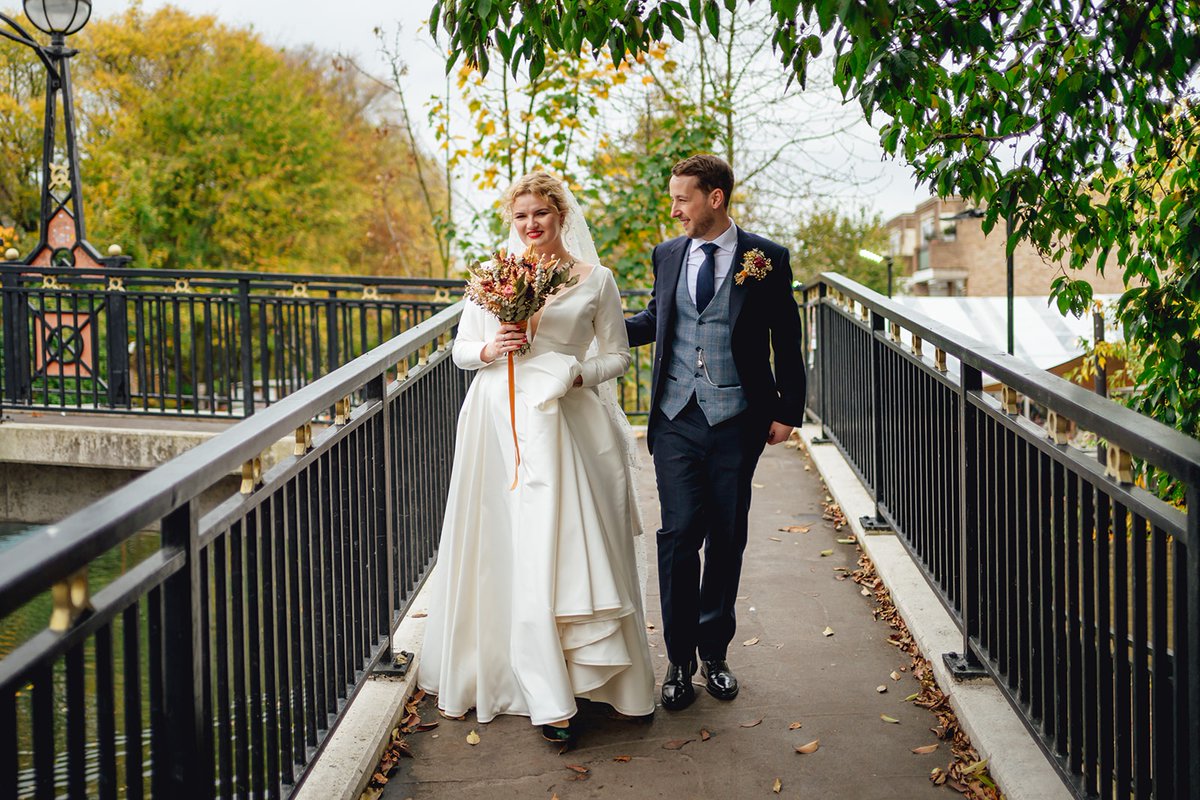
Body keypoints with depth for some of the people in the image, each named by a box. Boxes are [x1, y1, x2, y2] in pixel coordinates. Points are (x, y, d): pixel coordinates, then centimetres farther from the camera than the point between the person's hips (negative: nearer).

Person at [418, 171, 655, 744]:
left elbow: (618, 355, 9)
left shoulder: (596, 281, 5)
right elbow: (461, 349, 13)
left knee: (562, 544, -4)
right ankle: (549, 699, 0)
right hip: (500, 421, 1)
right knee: (507, 550, -4)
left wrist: (578, 374, -9)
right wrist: (488, 350, -8)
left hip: (565, 424, -1)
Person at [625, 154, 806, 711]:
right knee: (679, 535, -4)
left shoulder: (766, 259, -1)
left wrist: (788, 410, 2)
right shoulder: (667, 255, 8)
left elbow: (786, 340, 4)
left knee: (727, 539, 8)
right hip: (676, 419, 2)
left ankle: (714, 653, 23)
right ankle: (679, 660, 8)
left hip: (736, 421, -1)